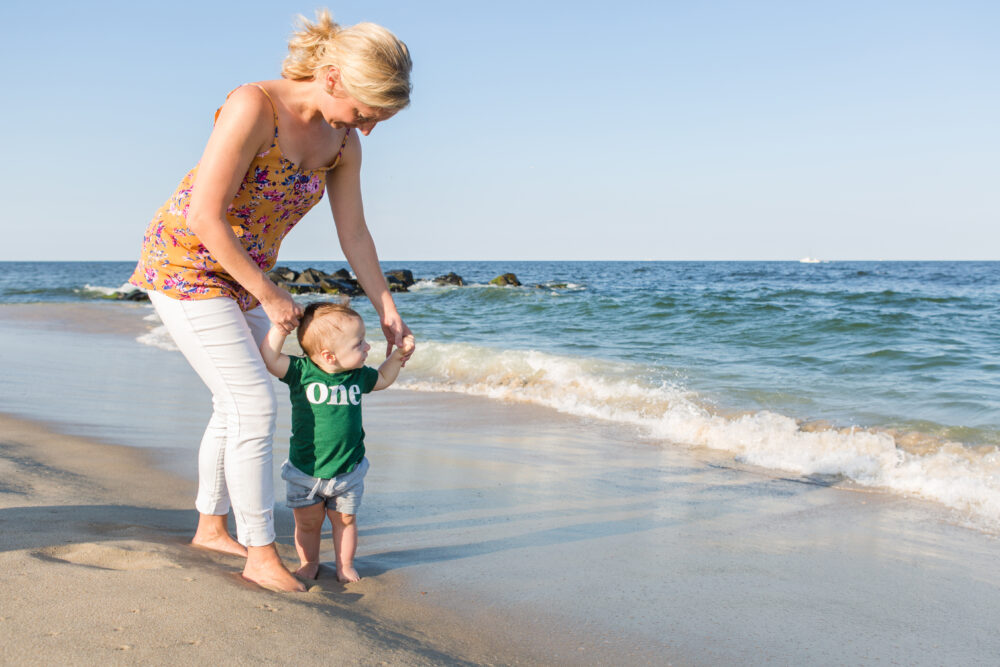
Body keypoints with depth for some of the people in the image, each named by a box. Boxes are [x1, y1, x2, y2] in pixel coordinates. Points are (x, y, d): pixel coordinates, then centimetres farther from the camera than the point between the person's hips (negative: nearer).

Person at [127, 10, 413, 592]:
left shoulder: (343, 142, -5)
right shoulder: (253, 107, -28)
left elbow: (355, 234, 5)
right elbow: (205, 219, -28)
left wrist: (388, 311, 5)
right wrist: (269, 296, -20)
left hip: (241, 275, 8)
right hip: (185, 265, -8)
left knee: (237, 405, 14)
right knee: (254, 405, -12)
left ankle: (211, 526, 32)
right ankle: (262, 556, -1)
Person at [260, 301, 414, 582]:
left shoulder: (359, 375, -3)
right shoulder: (302, 372, -16)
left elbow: (382, 379, 18)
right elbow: (268, 358, -25)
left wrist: (398, 355, 7)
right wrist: (281, 327, -31)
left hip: (347, 470, 2)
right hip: (304, 470, -2)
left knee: (345, 519, 12)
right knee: (308, 522, 11)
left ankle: (345, 564, 31)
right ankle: (309, 562, 33)